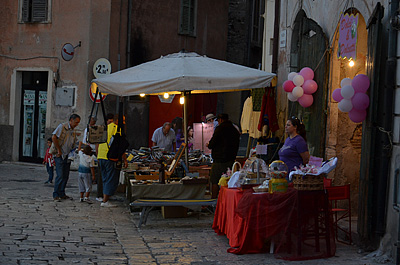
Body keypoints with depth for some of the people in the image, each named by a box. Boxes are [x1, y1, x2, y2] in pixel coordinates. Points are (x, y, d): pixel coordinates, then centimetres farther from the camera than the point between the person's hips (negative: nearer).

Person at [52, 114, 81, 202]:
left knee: (65, 176, 8)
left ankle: (62, 194, 18)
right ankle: (56, 195, -5)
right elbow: (54, 137, -18)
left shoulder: (73, 131, 14)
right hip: (60, 155, -7)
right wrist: (58, 150, -16)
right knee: (60, 176, -11)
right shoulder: (62, 126, -9)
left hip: (68, 156, 7)